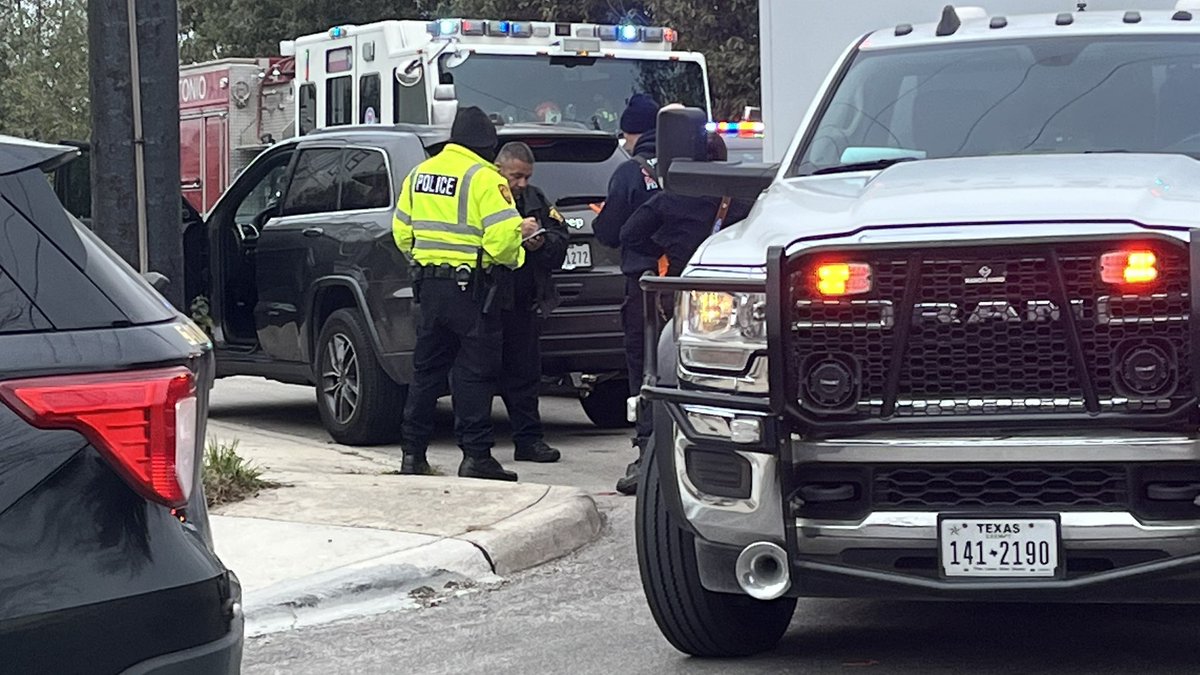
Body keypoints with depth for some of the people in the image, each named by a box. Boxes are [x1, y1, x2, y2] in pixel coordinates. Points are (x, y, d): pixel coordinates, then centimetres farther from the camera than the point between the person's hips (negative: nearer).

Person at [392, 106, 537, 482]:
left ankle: (413, 453, 14)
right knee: (475, 373, -1)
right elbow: (502, 238, -19)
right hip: (470, 289, -6)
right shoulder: (485, 179, -12)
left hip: (428, 284, 6)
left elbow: (402, 232, 15)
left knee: (427, 370, 13)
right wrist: (514, 253, 1)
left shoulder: (420, 174, 10)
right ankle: (476, 456, -2)